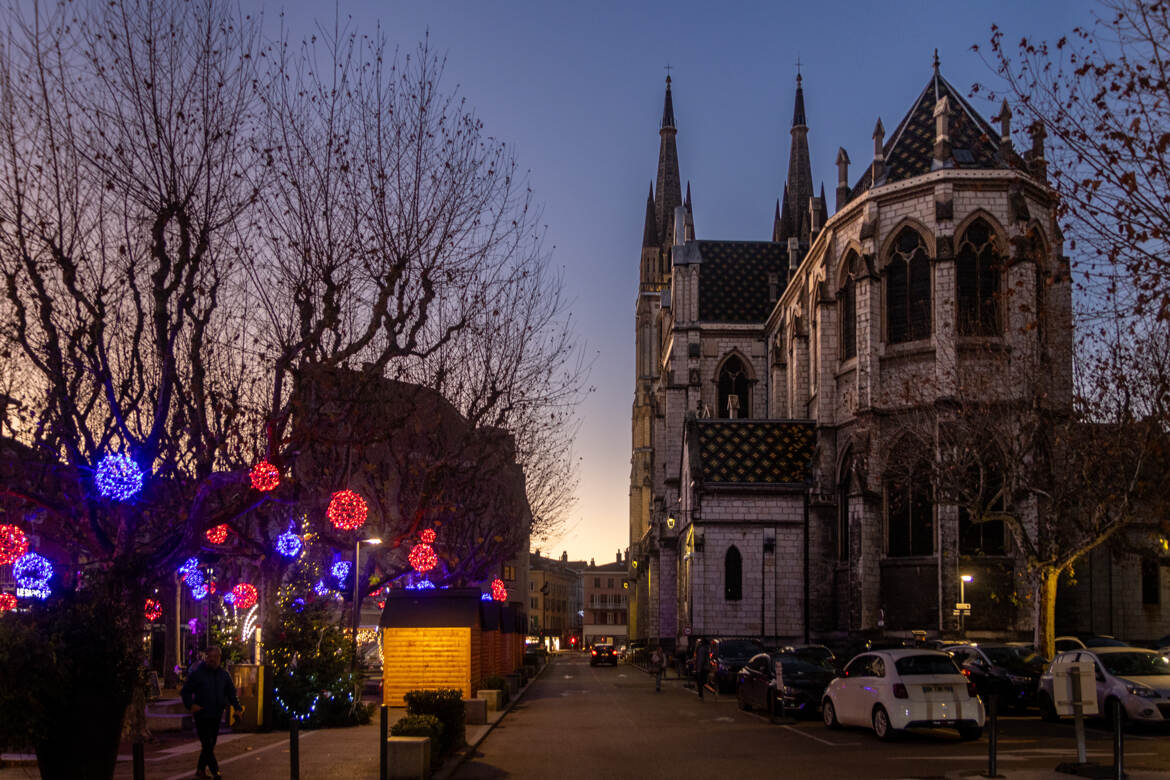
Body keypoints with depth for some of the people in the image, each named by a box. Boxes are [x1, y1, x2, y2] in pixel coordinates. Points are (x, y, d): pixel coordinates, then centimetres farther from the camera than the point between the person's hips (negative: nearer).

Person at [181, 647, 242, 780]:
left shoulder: (224, 674, 9)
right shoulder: (197, 673, -5)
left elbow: (231, 692, 15)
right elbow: (185, 691, -2)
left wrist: (237, 706, 0)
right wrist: (191, 705, -19)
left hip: (216, 715, 5)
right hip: (202, 715, -5)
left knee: (211, 744, 11)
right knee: (207, 745, -9)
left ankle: (200, 769, 24)